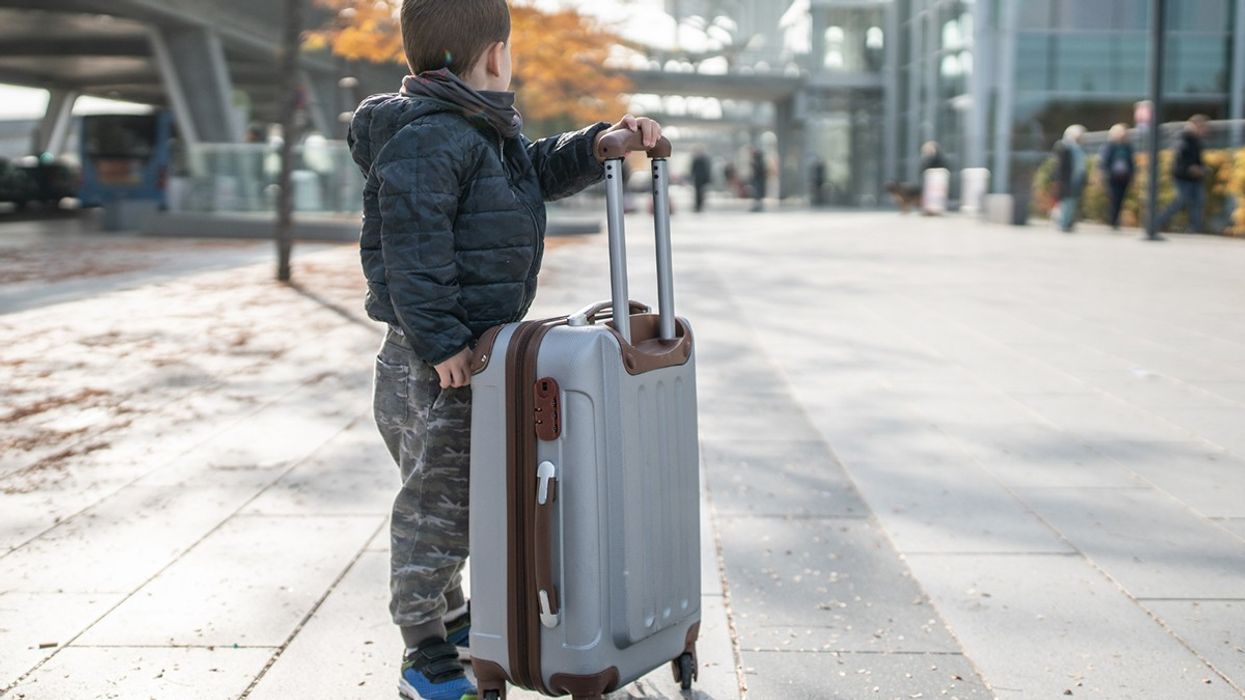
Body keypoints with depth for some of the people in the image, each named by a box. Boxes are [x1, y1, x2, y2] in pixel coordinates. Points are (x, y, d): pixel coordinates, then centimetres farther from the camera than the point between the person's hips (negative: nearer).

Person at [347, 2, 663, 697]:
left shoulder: (482, 130, 14)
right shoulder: (429, 137, -19)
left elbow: (543, 168, 23)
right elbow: (413, 248, -24)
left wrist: (600, 142, 5)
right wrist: (442, 343, -25)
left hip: (477, 347, 10)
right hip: (438, 359, -10)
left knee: (466, 492, 22)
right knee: (436, 501, -1)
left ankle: (451, 615, 39)